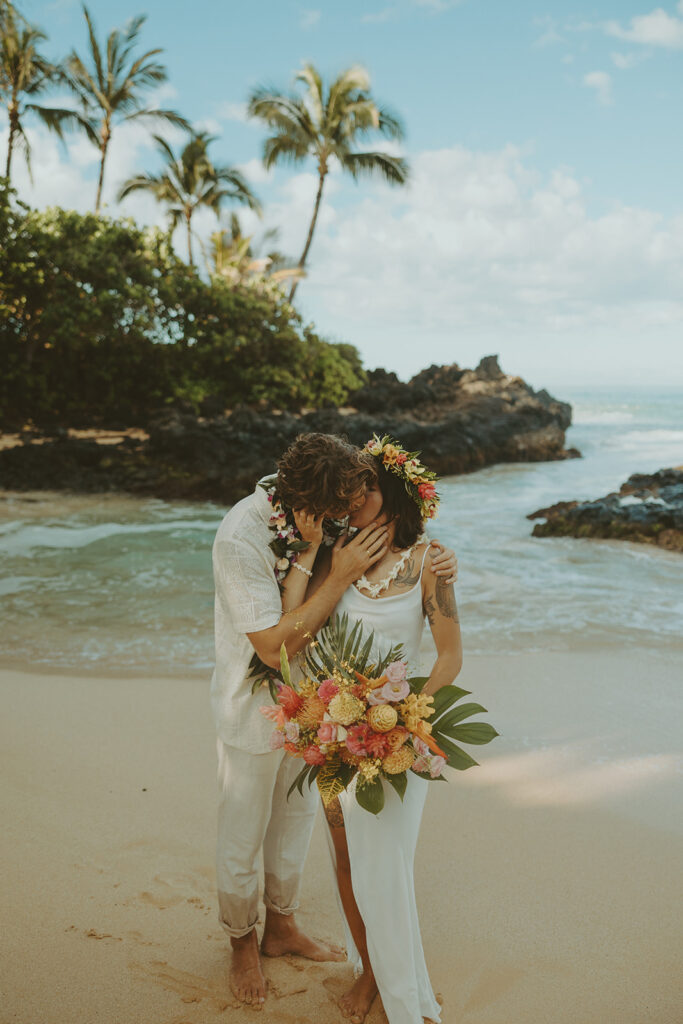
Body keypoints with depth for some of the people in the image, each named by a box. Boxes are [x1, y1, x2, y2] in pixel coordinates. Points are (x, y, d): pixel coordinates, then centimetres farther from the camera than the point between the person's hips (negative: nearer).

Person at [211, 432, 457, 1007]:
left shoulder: (327, 513, -14)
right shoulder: (240, 539, -31)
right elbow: (275, 647, -31)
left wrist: (434, 562, -21)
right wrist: (341, 577, -33)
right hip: (255, 706, -6)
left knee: (296, 818, 23)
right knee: (244, 834, 14)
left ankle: (282, 927, 47)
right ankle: (243, 943, 40)